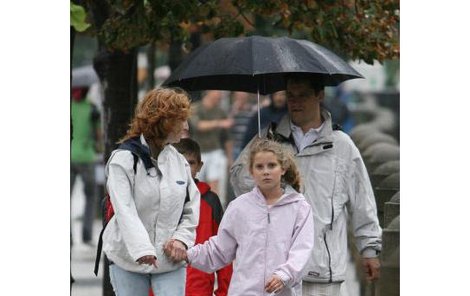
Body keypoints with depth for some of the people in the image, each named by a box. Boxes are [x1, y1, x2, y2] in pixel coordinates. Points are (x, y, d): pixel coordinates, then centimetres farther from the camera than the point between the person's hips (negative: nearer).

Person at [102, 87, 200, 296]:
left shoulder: (179, 161, 5)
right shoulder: (123, 159, -11)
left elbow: (191, 209, 10)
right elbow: (125, 210, -21)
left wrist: (182, 238, -9)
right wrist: (141, 248, -33)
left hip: (170, 259, 3)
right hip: (129, 259, -3)